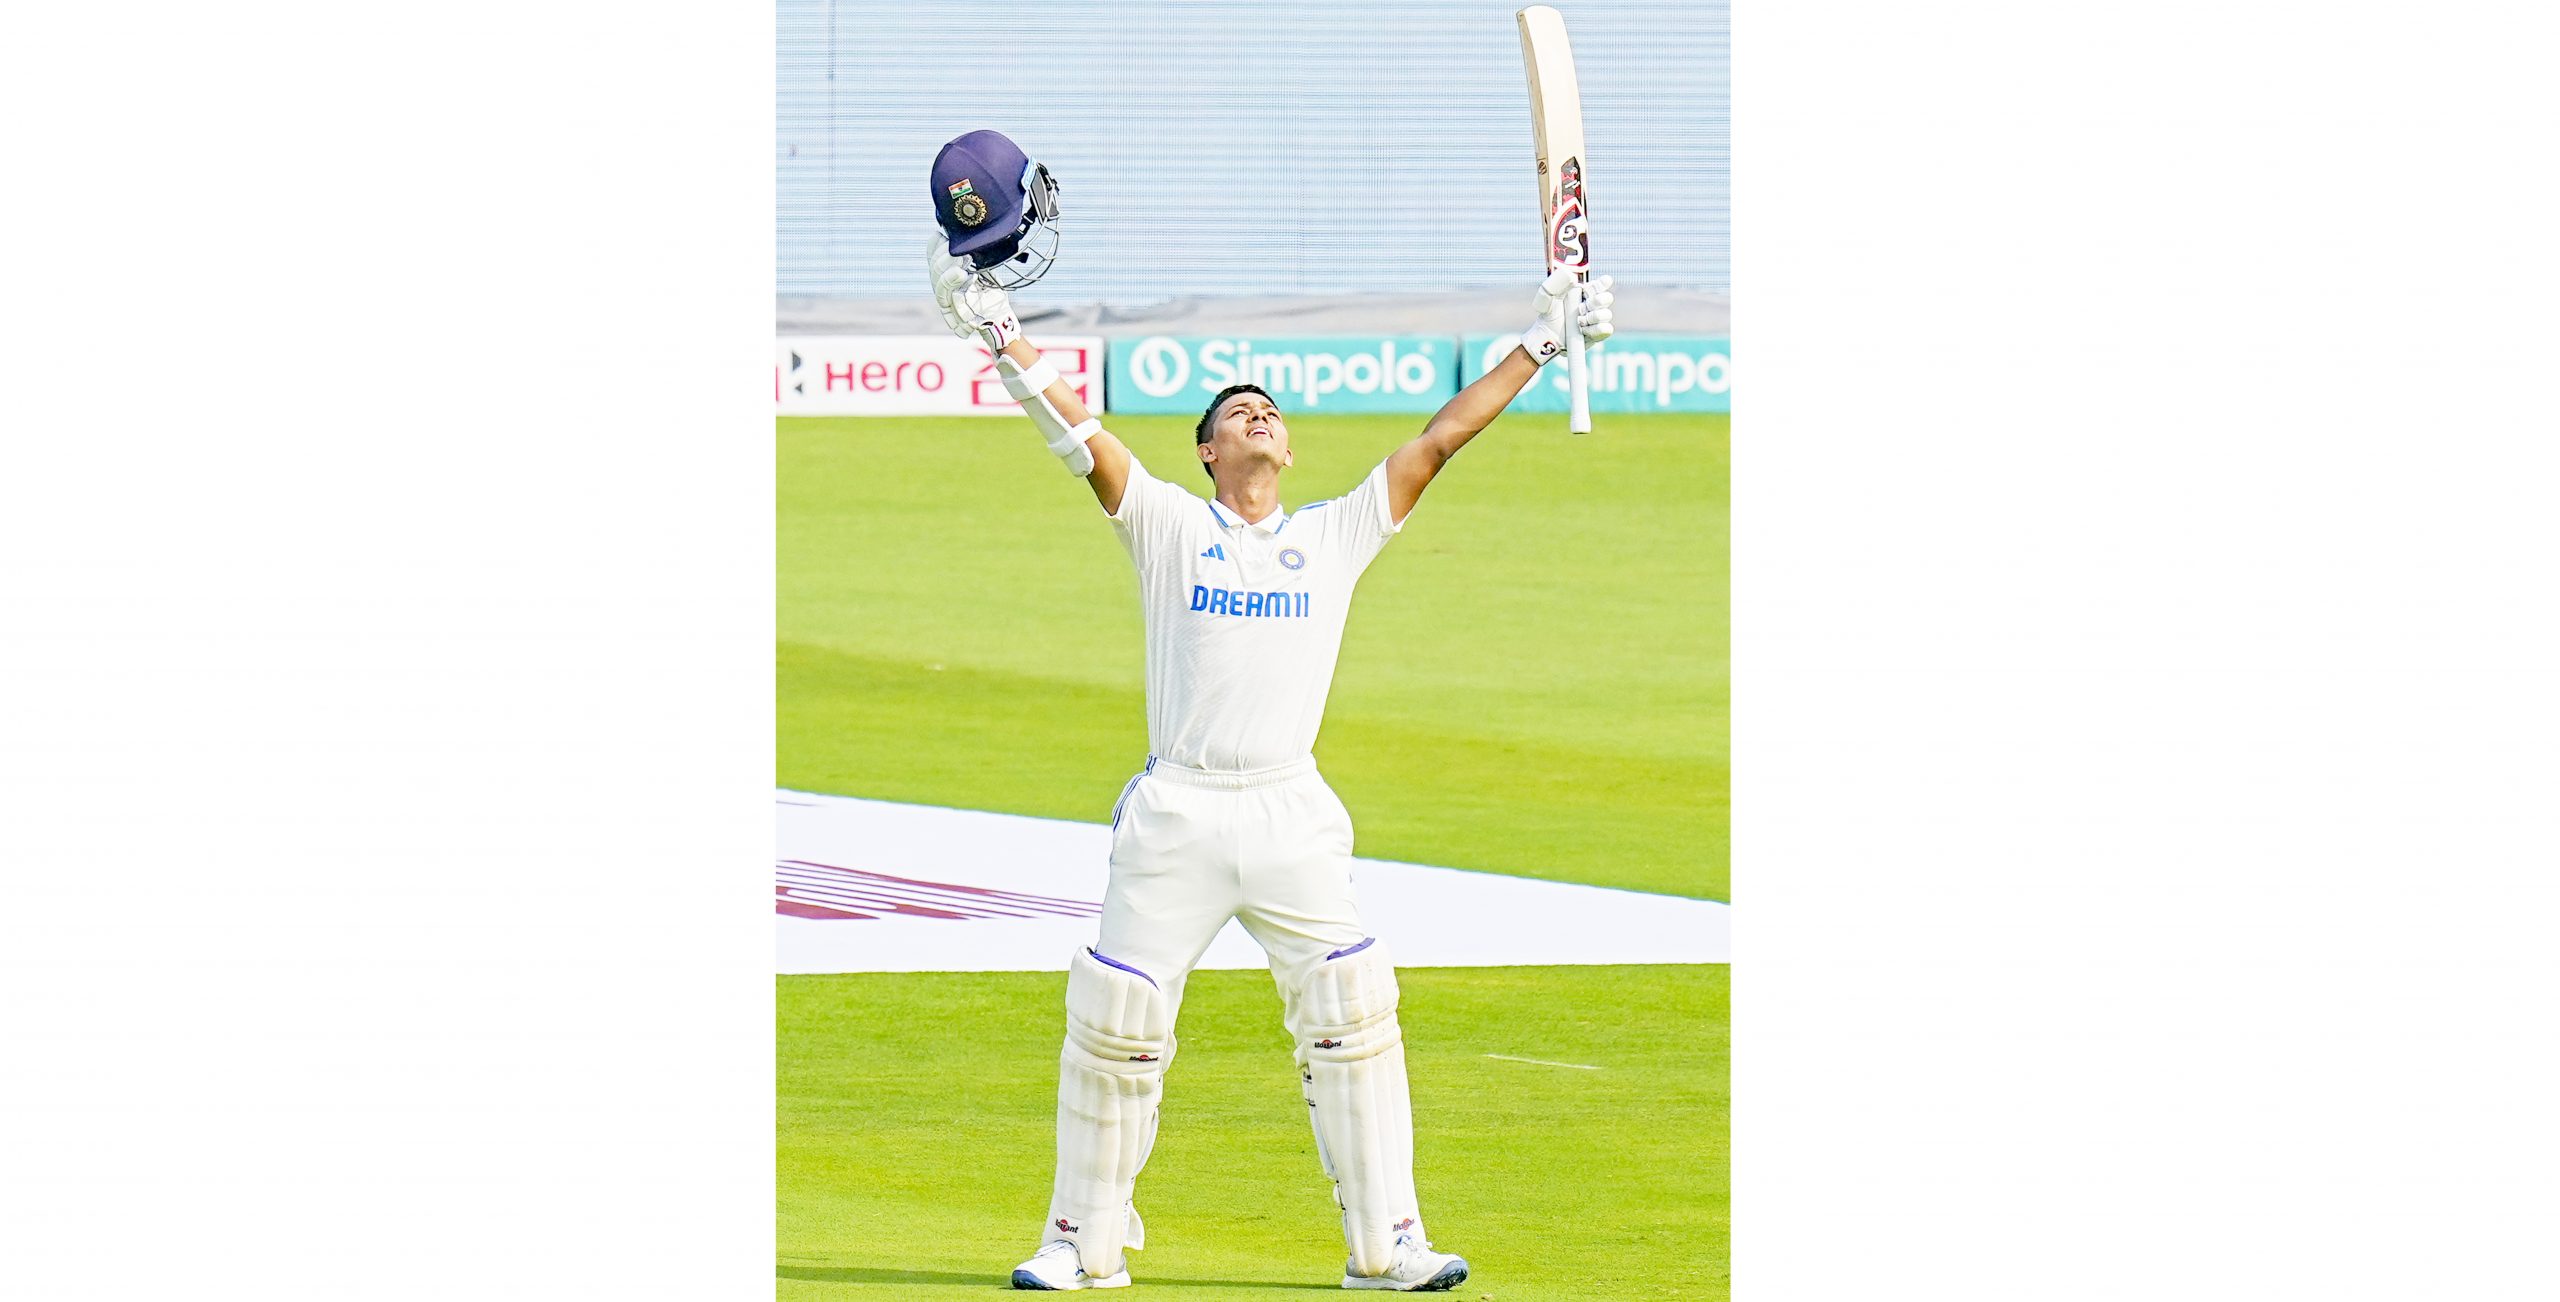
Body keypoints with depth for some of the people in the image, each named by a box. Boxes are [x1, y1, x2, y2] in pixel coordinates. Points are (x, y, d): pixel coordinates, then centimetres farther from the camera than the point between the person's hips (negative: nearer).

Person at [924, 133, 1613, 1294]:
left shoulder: (1337, 535, 13)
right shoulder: (1166, 523, 7)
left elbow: (1435, 444, 11)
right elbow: (1076, 430, -1)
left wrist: (1539, 347, 8)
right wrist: (992, 329, -9)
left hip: (1292, 816, 2)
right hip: (1176, 811, -2)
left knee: (1351, 1016, -3)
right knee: (1114, 1021, -2)